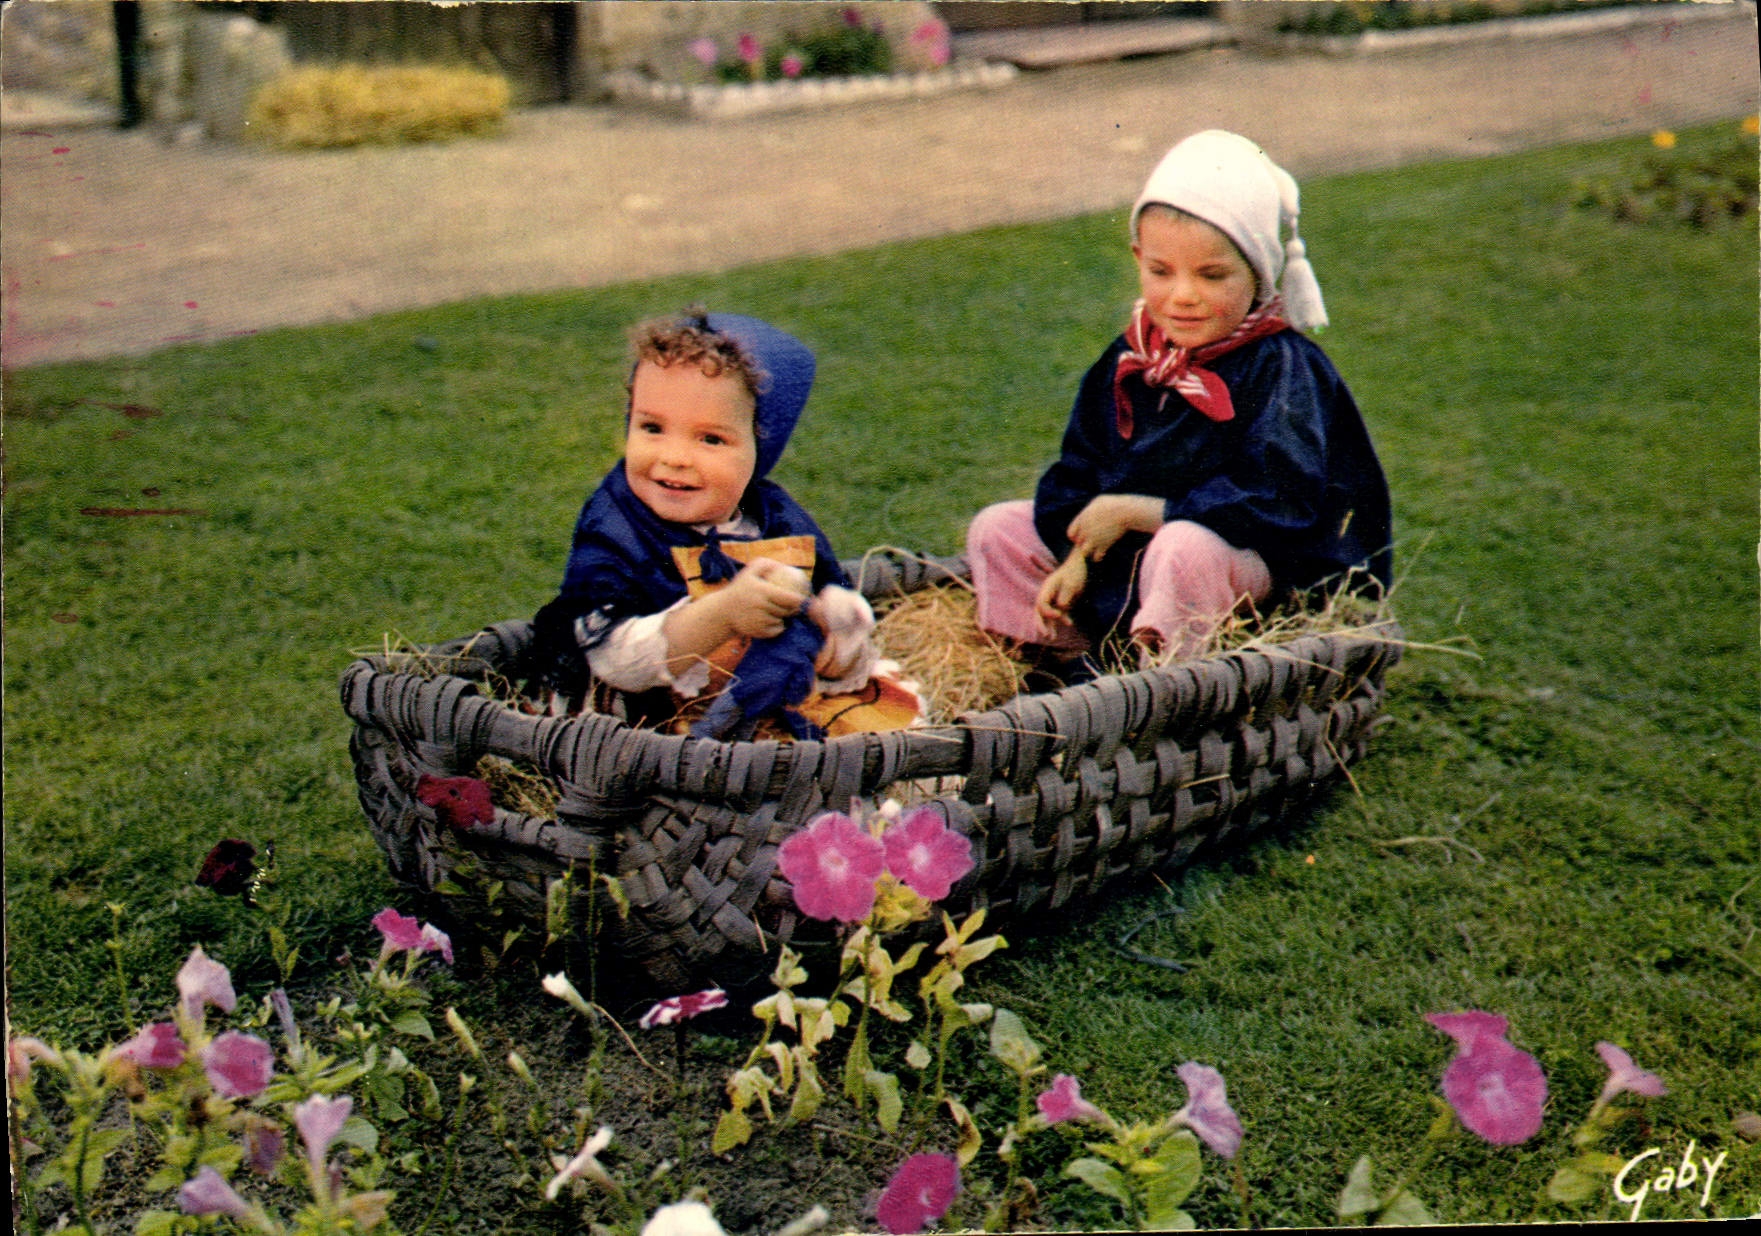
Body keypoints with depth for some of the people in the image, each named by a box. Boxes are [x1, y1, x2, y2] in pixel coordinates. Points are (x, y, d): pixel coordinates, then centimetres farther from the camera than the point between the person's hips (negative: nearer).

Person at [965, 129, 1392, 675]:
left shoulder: (1284, 371, -17)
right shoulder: (1129, 359, 3)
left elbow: (1274, 507, -26)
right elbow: (1079, 471, 9)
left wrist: (1134, 512, -23)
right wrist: (1076, 557, -9)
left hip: (1271, 573, -7)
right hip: (1130, 567, 8)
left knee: (1187, 546, -40)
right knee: (998, 529, 4)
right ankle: (1066, 666, 1)